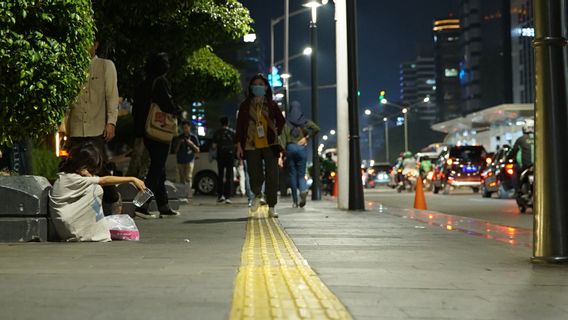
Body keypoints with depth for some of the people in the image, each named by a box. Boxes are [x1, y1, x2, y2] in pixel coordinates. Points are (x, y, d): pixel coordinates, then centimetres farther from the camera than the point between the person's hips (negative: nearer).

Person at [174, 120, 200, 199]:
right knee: (182, 179, 5)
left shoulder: (193, 137, 4)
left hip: (189, 161, -3)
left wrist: (192, 144, -13)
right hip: (180, 161, 3)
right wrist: (179, 143, -7)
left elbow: (197, 150, 4)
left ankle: (188, 196, -21)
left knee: (188, 178, -15)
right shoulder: (179, 138, 11)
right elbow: (176, 150, 11)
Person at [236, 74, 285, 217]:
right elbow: (240, 125, 4)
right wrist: (239, 145, -1)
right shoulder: (245, 105, 5)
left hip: (270, 145, 1)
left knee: (272, 176, -3)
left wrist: (276, 133, 7)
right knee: (255, 176, -3)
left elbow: (281, 120, 19)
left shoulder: (271, 104, 7)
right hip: (252, 146, -1)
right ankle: (257, 195, 30)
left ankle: (271, 207, 6)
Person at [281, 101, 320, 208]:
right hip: (301, 147, 1)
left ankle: (295, 201, 6)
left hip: (290, 148, -1)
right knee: (301, 174, 8)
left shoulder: (286, 122, 2)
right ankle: (303, 190, -24)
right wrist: (306, 137, 0)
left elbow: (283, 138, -6)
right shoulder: (304, 121, 5)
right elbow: (316, 128, -10)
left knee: (292, 174, 7)